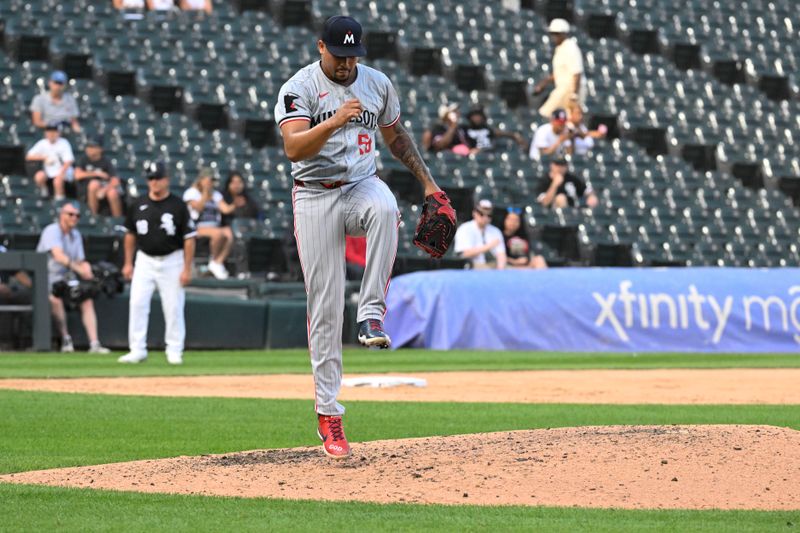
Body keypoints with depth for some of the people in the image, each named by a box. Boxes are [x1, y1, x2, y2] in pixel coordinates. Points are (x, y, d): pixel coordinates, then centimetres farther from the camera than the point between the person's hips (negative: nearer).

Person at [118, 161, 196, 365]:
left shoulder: (178, 206, -6)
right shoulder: (138, 205, 4)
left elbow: (189, 238, -5)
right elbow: (130, 234, 13)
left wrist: (187, 268, -10)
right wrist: (128, 263, 9)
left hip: (171, 261, -3)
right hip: (145, 261, 3)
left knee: (173, 307, -1)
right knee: (137, 304, -6)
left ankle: (175, 351, 8)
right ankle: (137, 350, -2)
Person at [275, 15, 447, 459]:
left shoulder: (377, 84, 7)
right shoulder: (299, 89, -7)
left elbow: (395, 135, 23)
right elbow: (293, 148, -22)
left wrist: (427, 181, 18)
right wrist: (334, 122, -36)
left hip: (362, 184, 3)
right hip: (315, 196, -2)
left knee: (385, 207, -37)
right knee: (324, 306, -4)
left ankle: (371, 316, -32)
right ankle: (327, 412, 1)